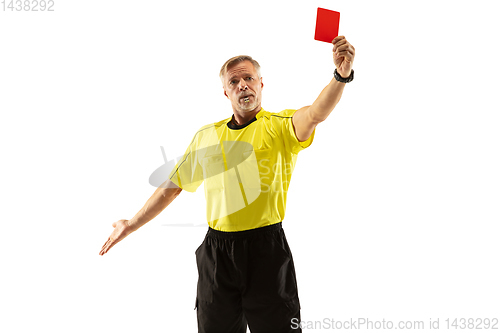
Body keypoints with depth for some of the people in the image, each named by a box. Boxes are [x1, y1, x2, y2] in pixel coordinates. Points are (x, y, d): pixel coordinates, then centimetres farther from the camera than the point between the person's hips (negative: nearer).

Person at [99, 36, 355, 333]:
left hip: (267, 250, -3)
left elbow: (315, 114, -24)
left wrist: (342, 75, -43)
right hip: (216, 251, 4)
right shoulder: (206, 136, 11)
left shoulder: (280, 126, -2)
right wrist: (132, 225, 23)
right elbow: (173, 185, 20)